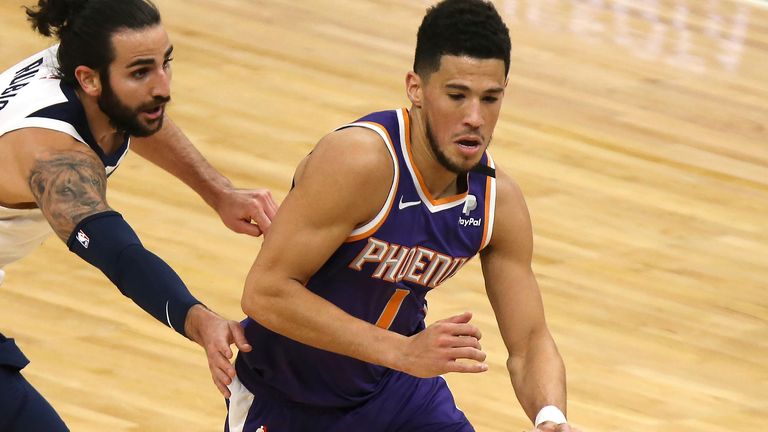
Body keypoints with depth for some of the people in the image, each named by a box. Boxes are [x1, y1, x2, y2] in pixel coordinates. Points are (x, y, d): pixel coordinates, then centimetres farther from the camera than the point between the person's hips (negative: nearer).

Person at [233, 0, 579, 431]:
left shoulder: (499, 199, -12)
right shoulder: (359, 161, -30)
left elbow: (529, 342, -5)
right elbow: (264, 291, -33)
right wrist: (403, 351, -39)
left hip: (396, 388, 5)